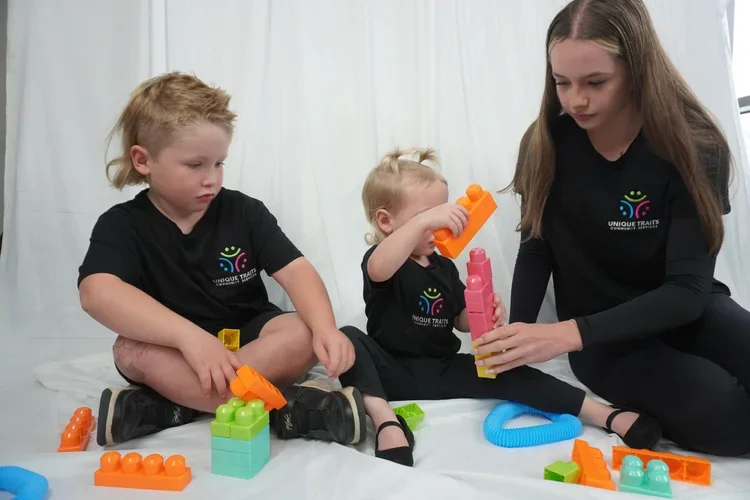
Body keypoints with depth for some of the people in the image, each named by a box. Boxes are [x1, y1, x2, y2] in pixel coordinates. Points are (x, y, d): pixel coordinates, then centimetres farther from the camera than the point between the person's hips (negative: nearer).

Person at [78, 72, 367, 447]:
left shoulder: (244, 211, -5)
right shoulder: (121, 225, -10)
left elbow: (296, 271, -15)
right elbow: (97, 293, -29)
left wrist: (325, 329, -36)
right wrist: (189, 335, -44)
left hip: (250, 338, 1)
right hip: (175, 354, -1)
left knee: (304, 334, -26)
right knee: (131, 350, -31)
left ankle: (166, 407, -29)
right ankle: (285, 409, -34)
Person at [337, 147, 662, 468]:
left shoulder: (444, 267, 11)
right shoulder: (380, 260, -10)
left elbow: (461, 321, 15)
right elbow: (379, 270, -38)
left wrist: (486, 314, -10)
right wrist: (423, 220, -50)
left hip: (444, 369, 4)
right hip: (394, 371, -4)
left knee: (505, 373, -18)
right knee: (349, 340, -32)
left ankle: (607, 415, -20)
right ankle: (387, 422, -47)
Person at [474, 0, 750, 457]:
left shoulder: (694, 148, -15)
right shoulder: (547, 143, -10)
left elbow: (688, 289, -19)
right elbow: (537, 250, -2)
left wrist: (569, 333, -33)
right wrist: (517, 336, -20)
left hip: (681, 311, 1)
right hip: (605, 339, -1)